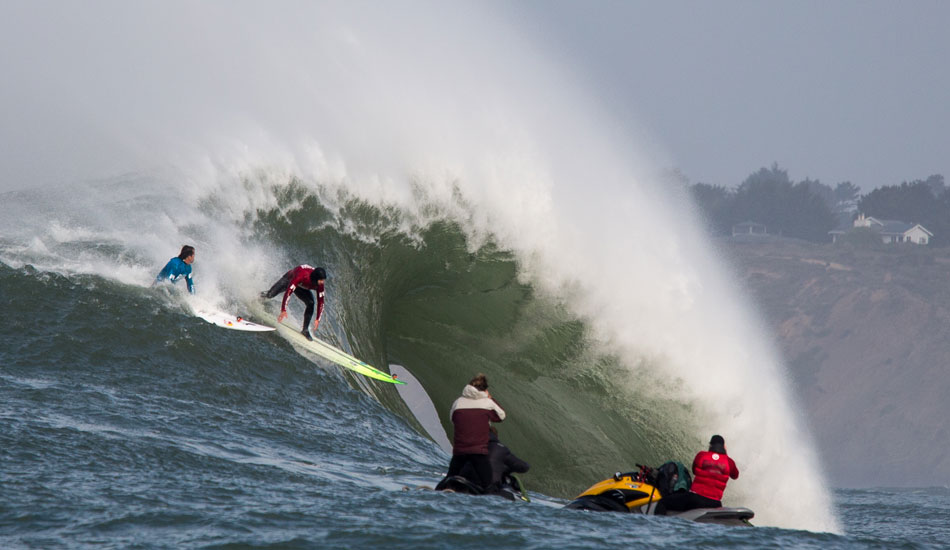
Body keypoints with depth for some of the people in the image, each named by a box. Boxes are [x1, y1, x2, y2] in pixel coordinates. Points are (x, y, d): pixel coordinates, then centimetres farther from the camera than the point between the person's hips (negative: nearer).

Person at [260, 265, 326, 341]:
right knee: (270, 295, -4)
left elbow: (320, 302, -20)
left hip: (301, 288, 3)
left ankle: (305, 330, -6)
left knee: (310, 304, -17)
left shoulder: (320, 285, -31)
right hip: (289, 279, -3)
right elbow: (288, 292, -48)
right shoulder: (302, 276, -47)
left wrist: (317, 319, -26)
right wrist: (283, 310, -52)